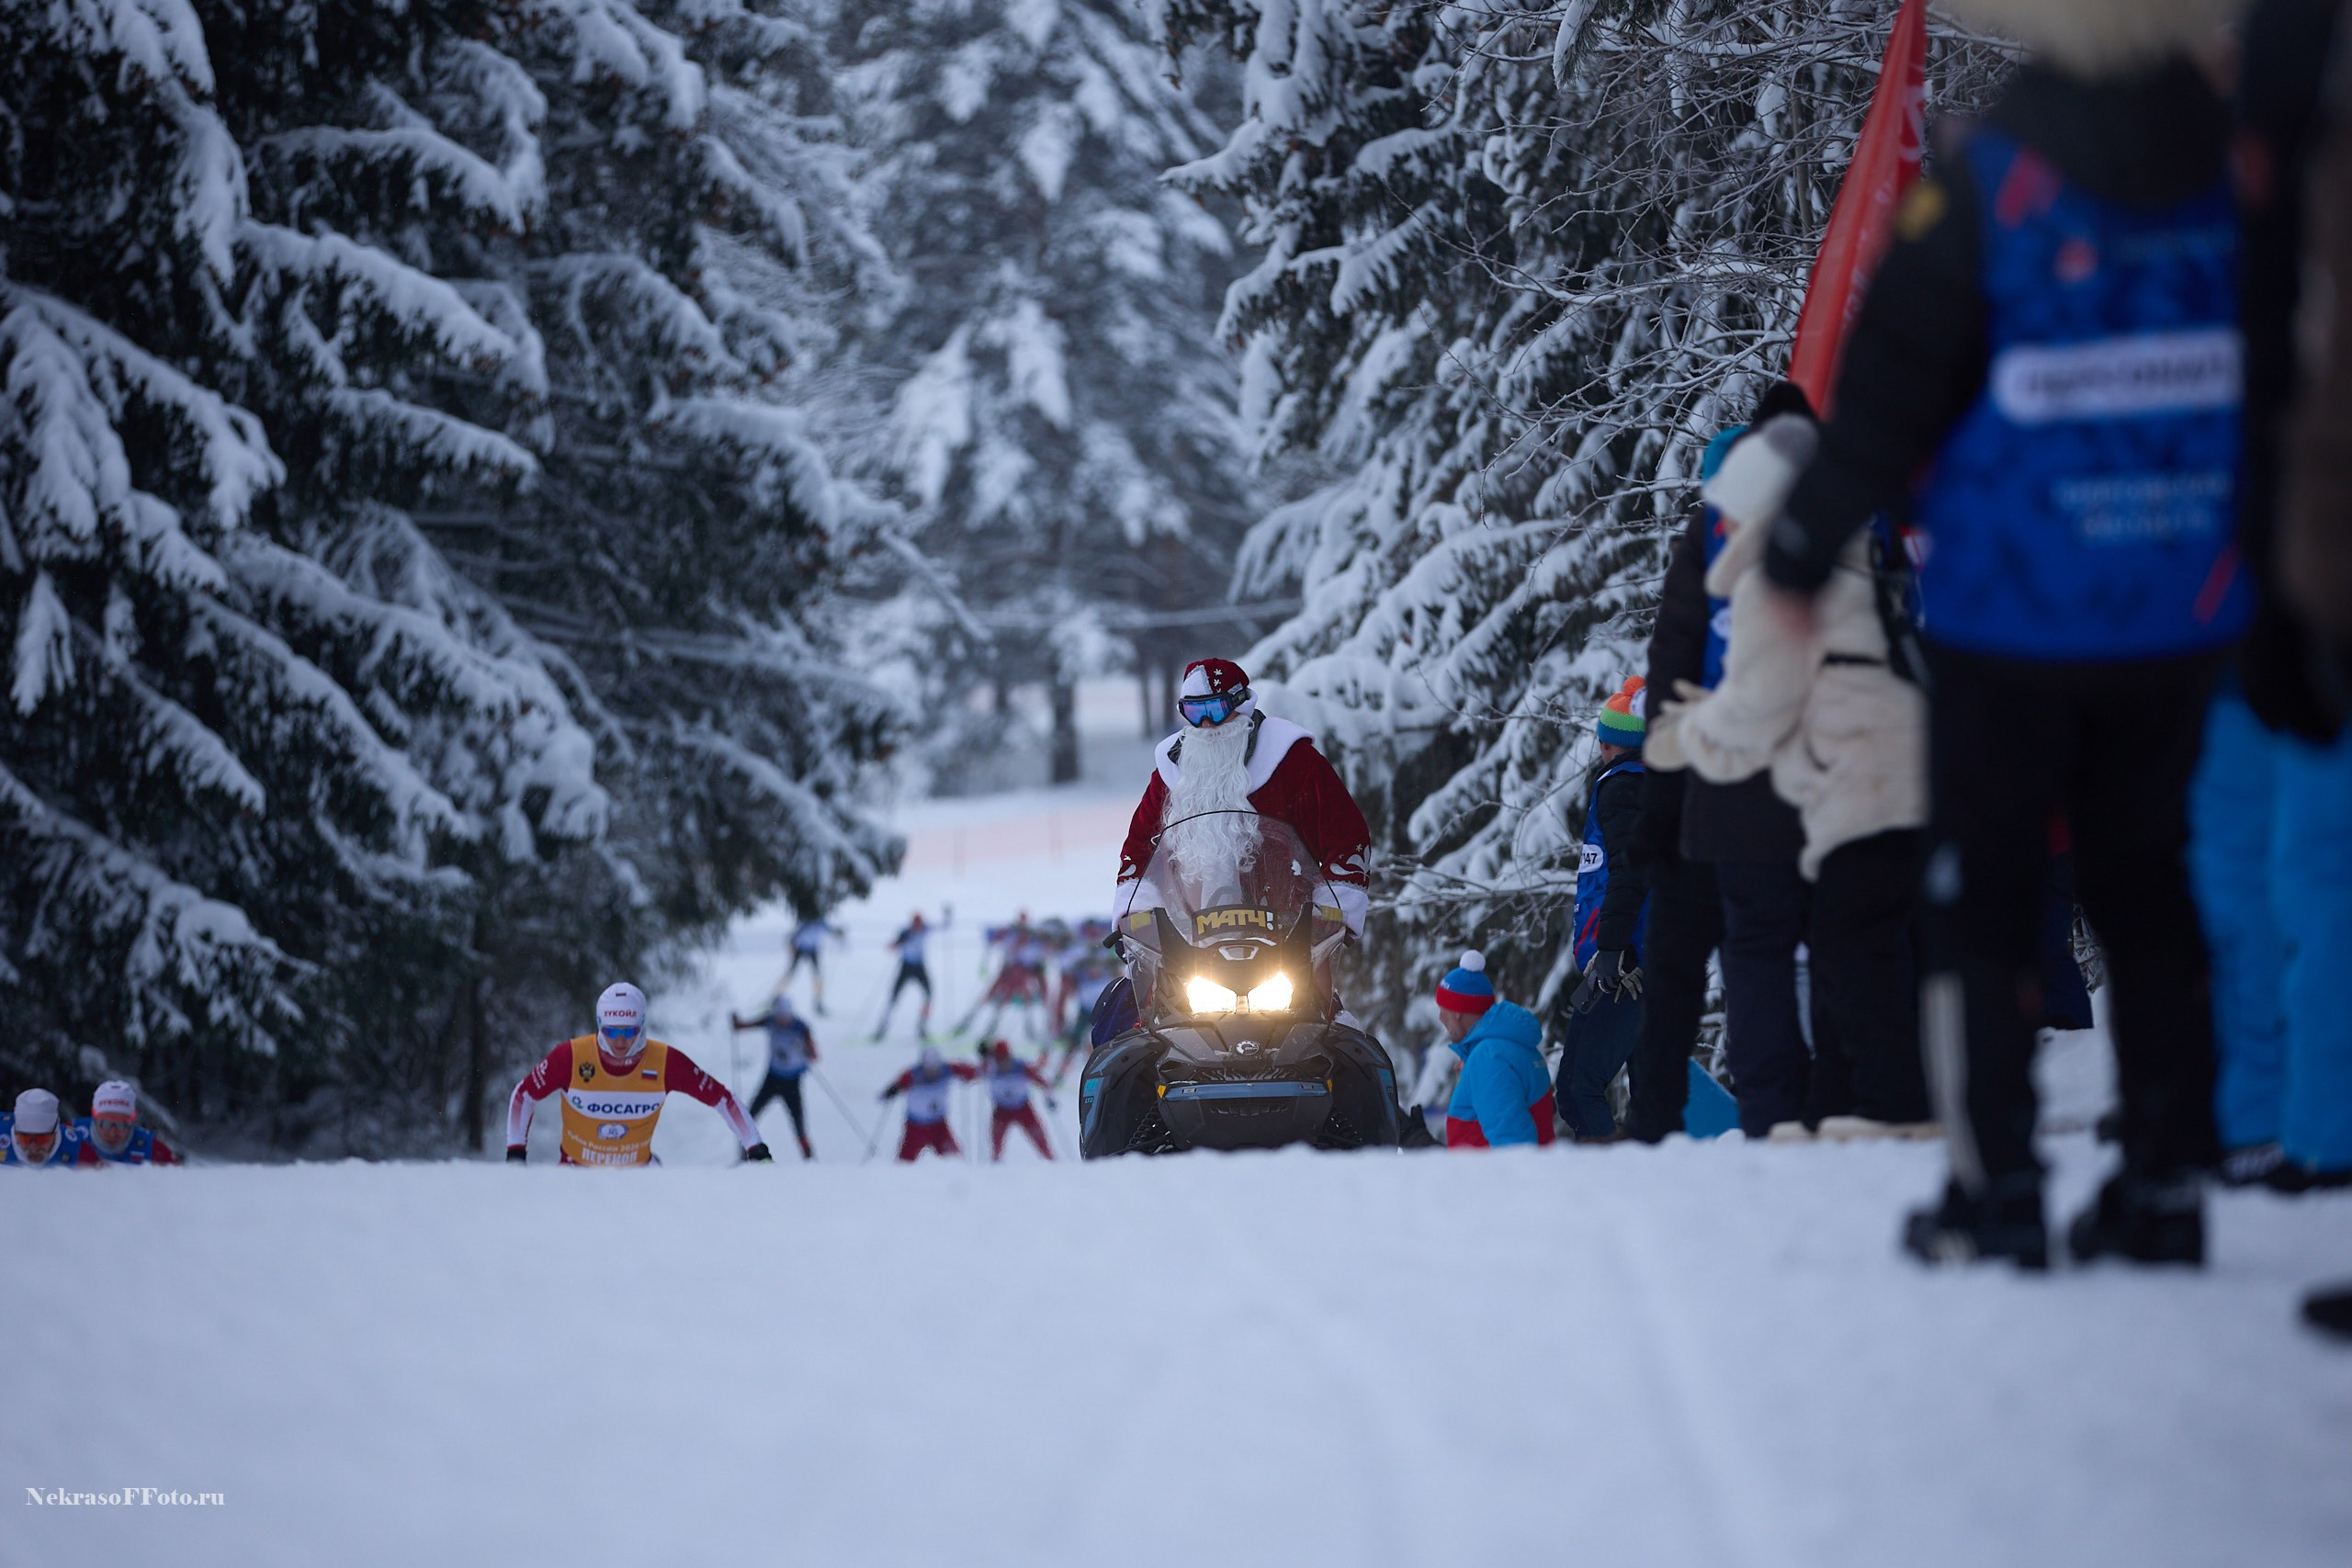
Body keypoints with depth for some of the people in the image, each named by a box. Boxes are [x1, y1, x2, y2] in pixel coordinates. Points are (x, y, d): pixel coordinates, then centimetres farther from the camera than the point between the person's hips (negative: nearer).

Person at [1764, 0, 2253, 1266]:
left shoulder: (1983, 187, -16)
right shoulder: (2235, 166, -4)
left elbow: (1885, 399, -10)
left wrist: (1800, 554, 4)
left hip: (2011, 616, -4)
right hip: (2184, 609, 4)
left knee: (1982, 894, 7)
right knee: (2145, 884, 15)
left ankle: (1994, 1188, 4)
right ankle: (2166, 1182, 13)